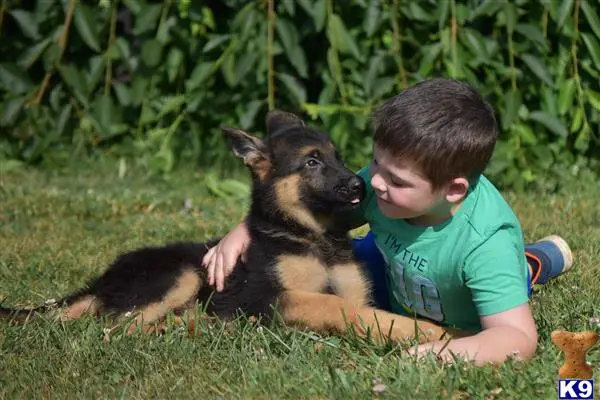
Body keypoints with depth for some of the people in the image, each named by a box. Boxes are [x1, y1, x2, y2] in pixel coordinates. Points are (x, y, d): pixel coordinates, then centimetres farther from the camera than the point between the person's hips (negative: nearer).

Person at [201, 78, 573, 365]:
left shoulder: (487, 243, -47)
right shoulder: (383, 181, -32)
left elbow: (518, 338, -51)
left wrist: (446, 352, -69)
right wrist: (246, 231, -30)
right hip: (397, 275, 3)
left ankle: (536, 262, 8)